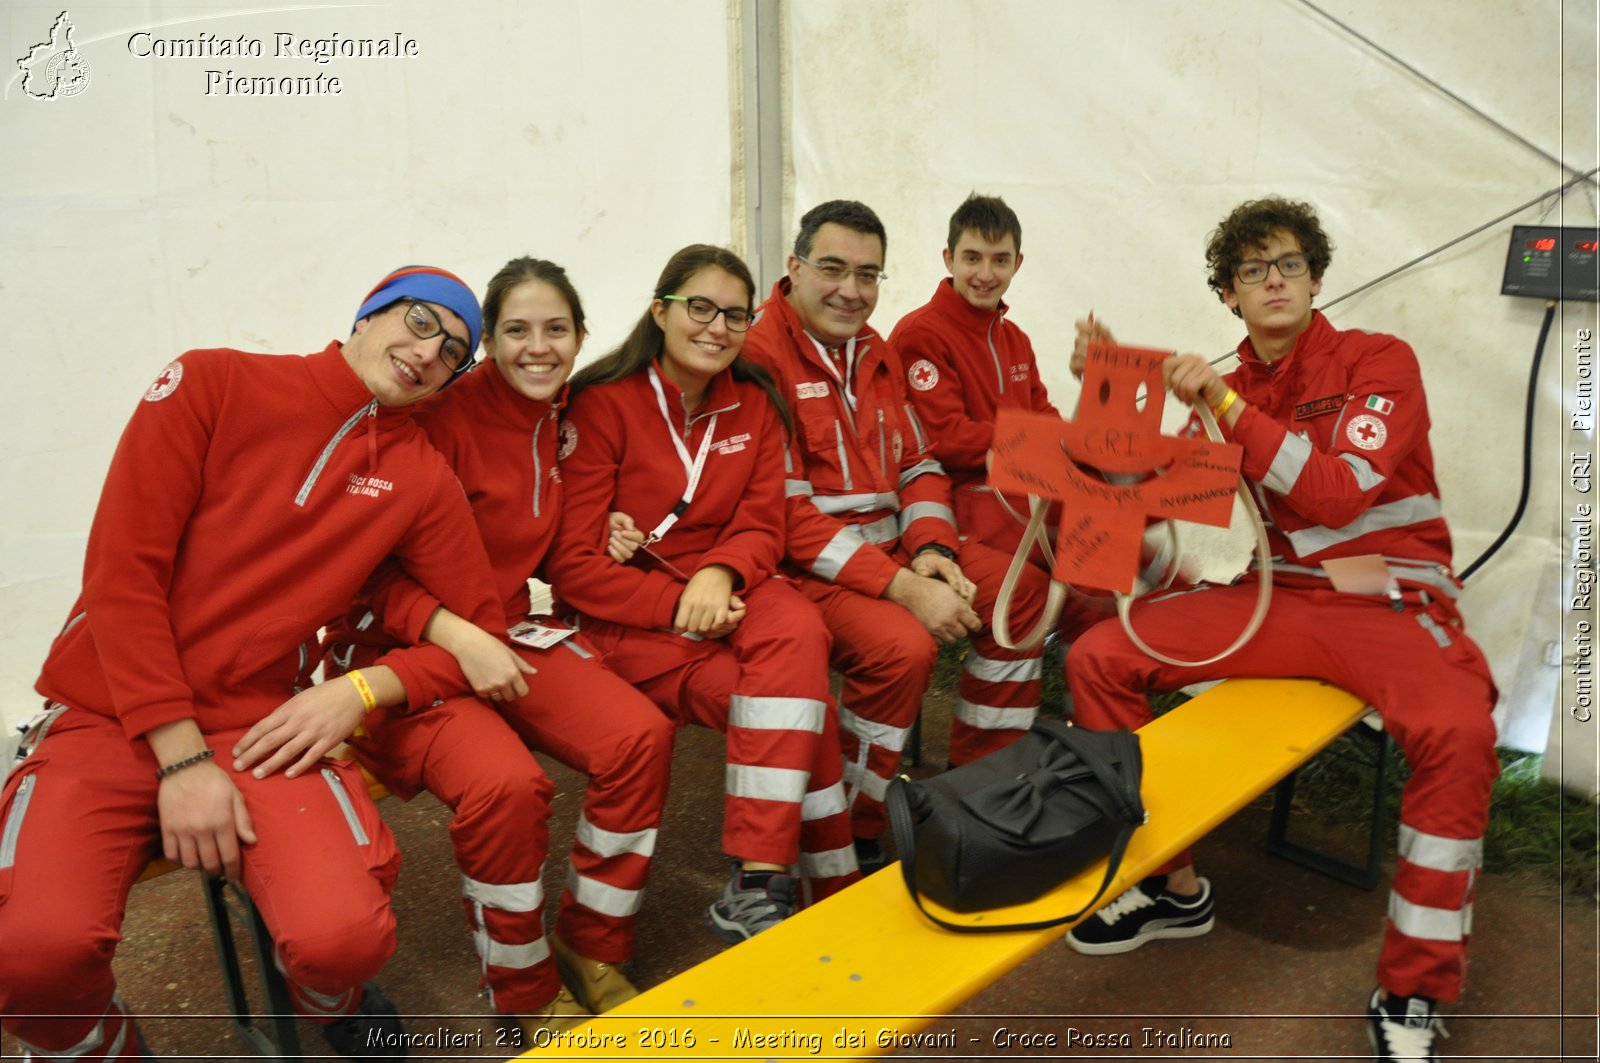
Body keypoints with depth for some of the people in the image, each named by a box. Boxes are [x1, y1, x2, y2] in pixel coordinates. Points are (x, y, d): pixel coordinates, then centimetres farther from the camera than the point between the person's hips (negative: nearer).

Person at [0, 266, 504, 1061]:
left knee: (343, 938, -25)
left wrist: (363, 690, -10)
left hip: (262, 728, 1)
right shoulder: (213, 384, -1)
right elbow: (123, 569, -7)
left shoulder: (421, 479, 5)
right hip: (108, 717, -1)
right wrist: (181, 756, -13)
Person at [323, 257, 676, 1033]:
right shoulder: (440, 416, -15)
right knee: (505, 781, -32)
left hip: (508, 632, 6)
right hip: (399, 648, -6)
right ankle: (524, 992, -3)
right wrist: (455, 633, -27)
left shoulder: (565, 420, 6)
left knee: (640, 736, -19)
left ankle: (592, 945, 3)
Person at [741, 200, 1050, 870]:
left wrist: (931, 551, -7)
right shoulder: (759, 356, -14)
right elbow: (786, 514, -20)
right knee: (902, 645, -31)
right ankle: (849, 836, -8)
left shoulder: (878, 354, 13)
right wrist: (904, 588, -24)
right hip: (804, 564, -8)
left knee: (1024, 591, -2)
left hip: (890, 543, 8)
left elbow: (919, 465, 15)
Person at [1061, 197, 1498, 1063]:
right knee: (1097, 657, -11)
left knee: (1457, 733, -35)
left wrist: (1225, 405, -20)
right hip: (1274, 597, 5)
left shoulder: (1380, 363, -2)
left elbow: (1338, 494, -16)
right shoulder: (1229, 388, 12)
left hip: (1390, 602, -4)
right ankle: (1172, 885, 3)